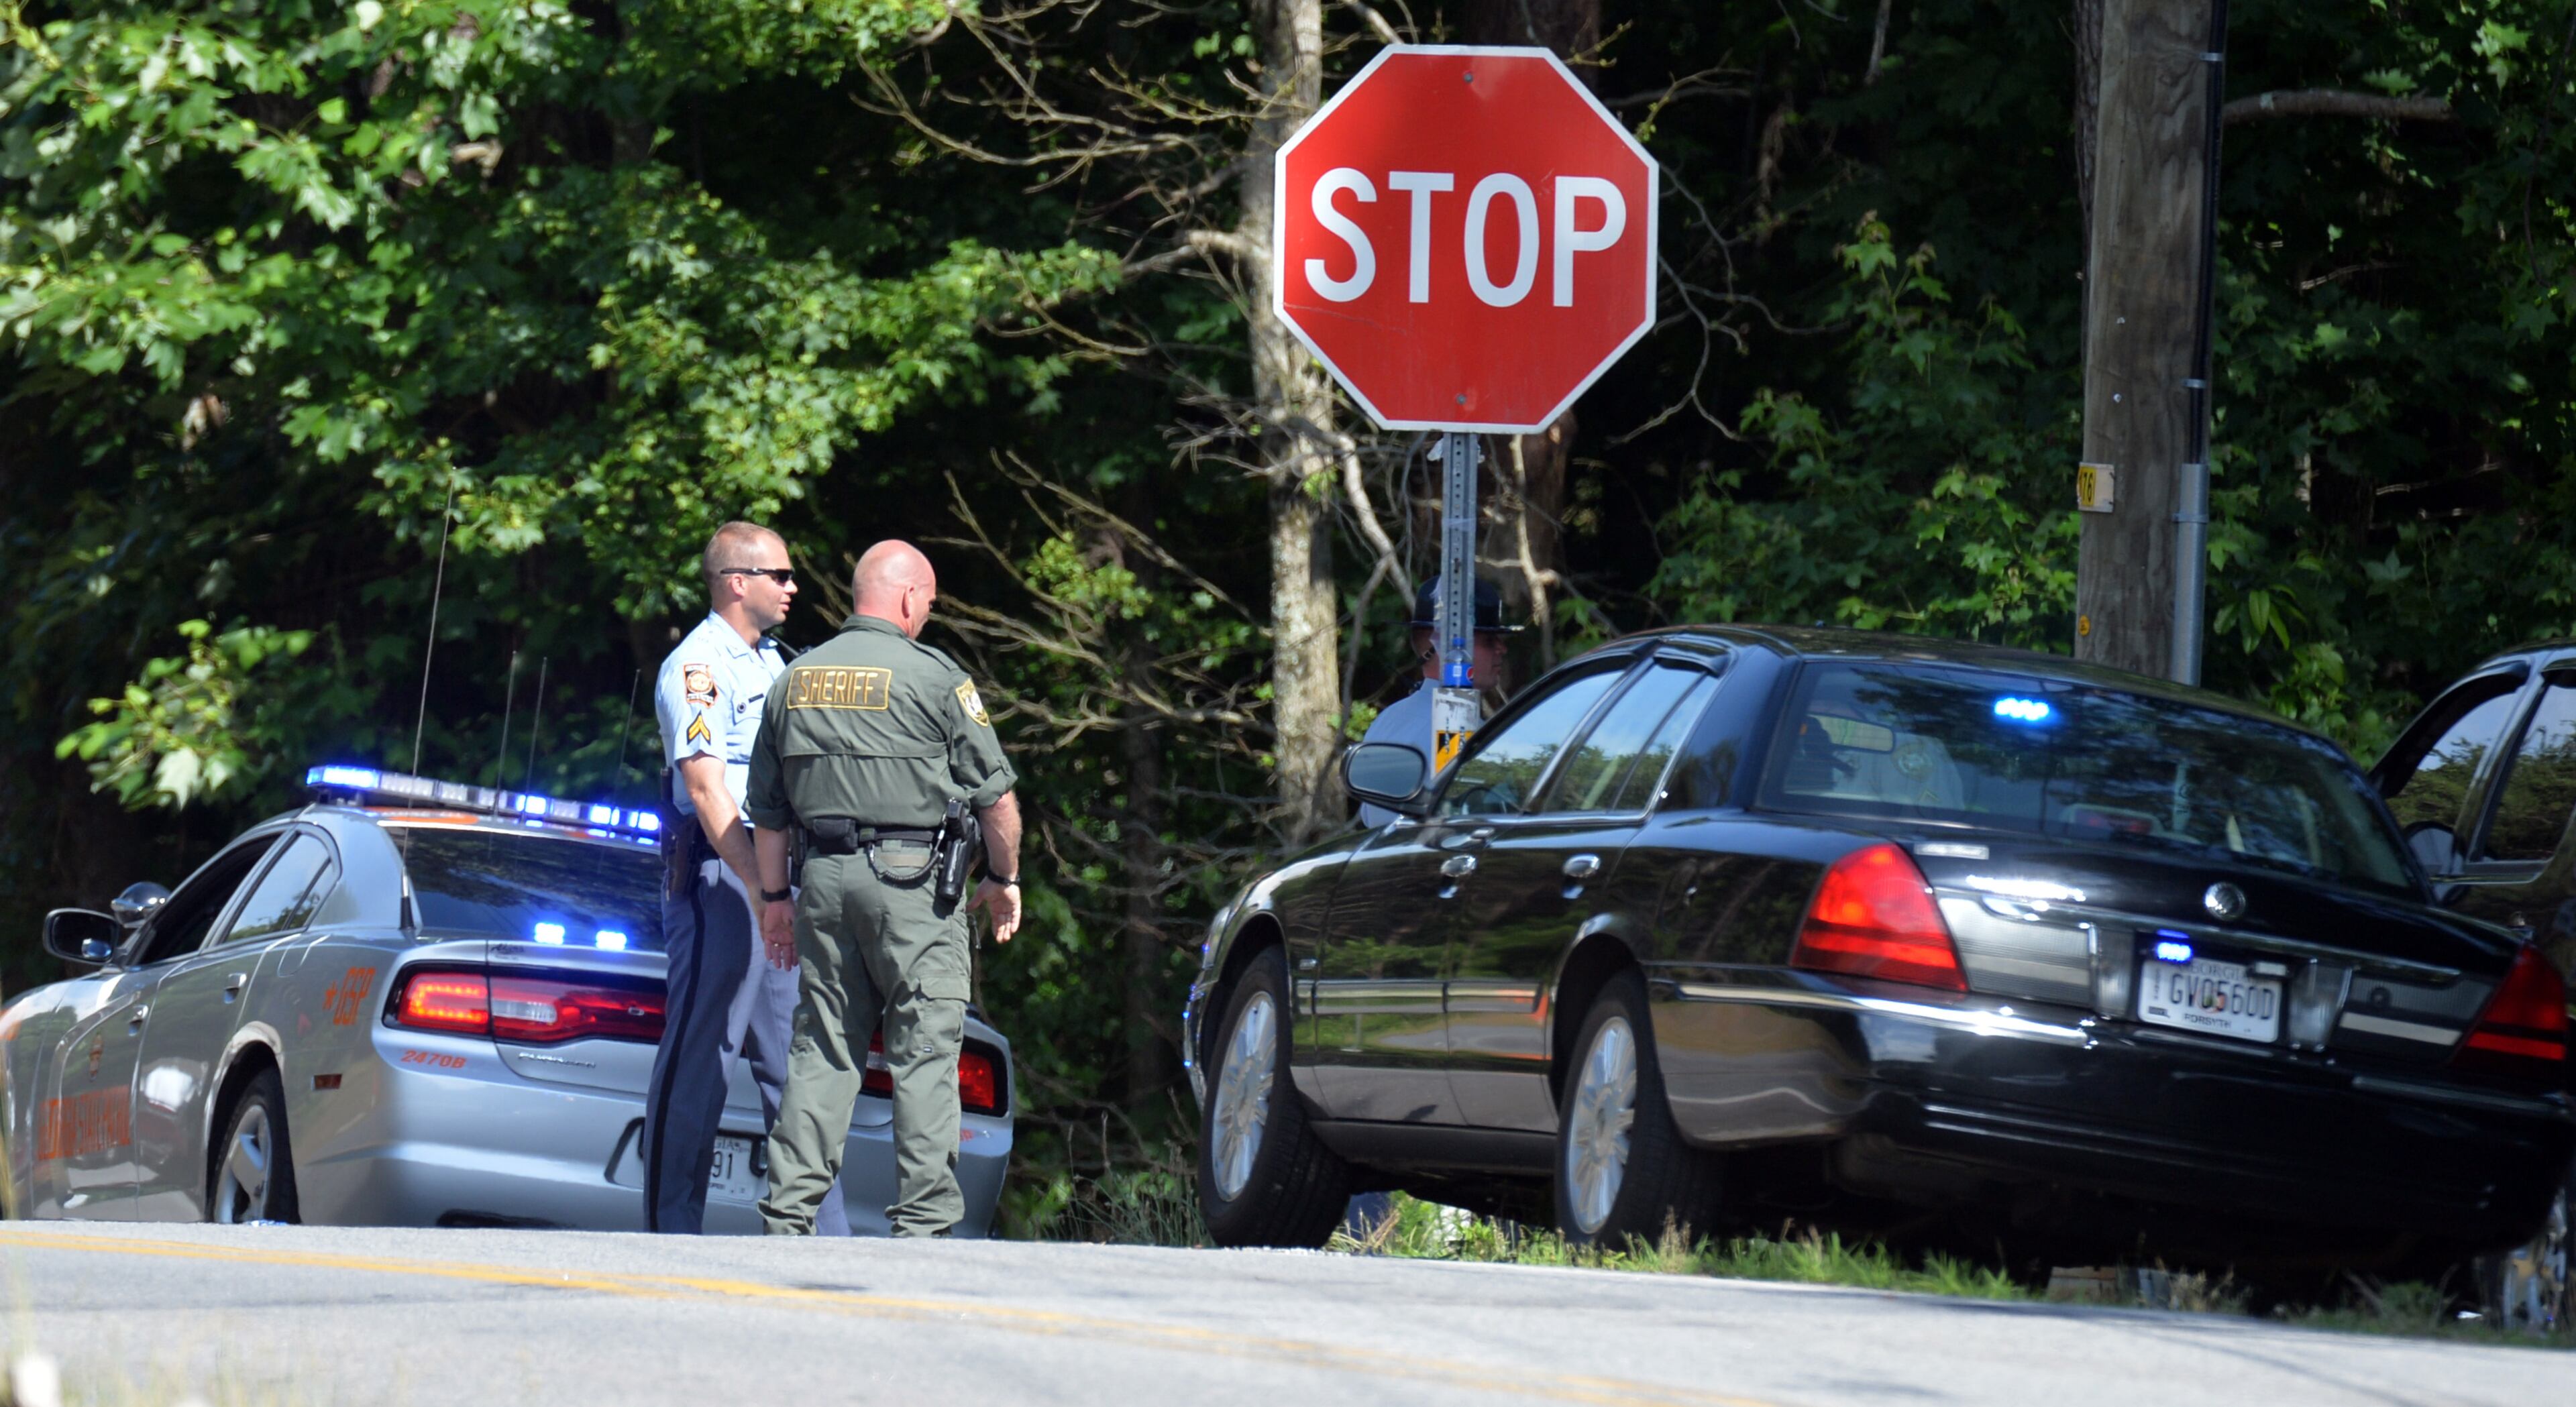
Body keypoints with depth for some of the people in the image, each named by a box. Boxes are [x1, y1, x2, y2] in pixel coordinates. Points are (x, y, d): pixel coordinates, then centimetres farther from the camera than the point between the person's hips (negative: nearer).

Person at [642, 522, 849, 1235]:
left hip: (777, 876, 9)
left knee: (793, 1059, 9)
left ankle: (821, 1233, 12)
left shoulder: (771, 660, 18)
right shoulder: (697, 668, -11)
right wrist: (762, 889, -25)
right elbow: (706, 789, -19)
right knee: (701, 1056, -7)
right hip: (718, 876, -9)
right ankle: (671, 1225, -4)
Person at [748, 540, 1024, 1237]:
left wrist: (775, 897, 24)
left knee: (821, 1050, 9)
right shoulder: (933, 677, -6)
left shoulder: (796, 680, 11)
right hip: (913, 879, -5)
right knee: (925, 1054, -2)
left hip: (825, 878, 5)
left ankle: (789, 1213, 5)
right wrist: (1004, 879, 11)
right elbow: (996, 793, -3)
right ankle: (923, 1220, -5)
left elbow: (767, 809, 16)